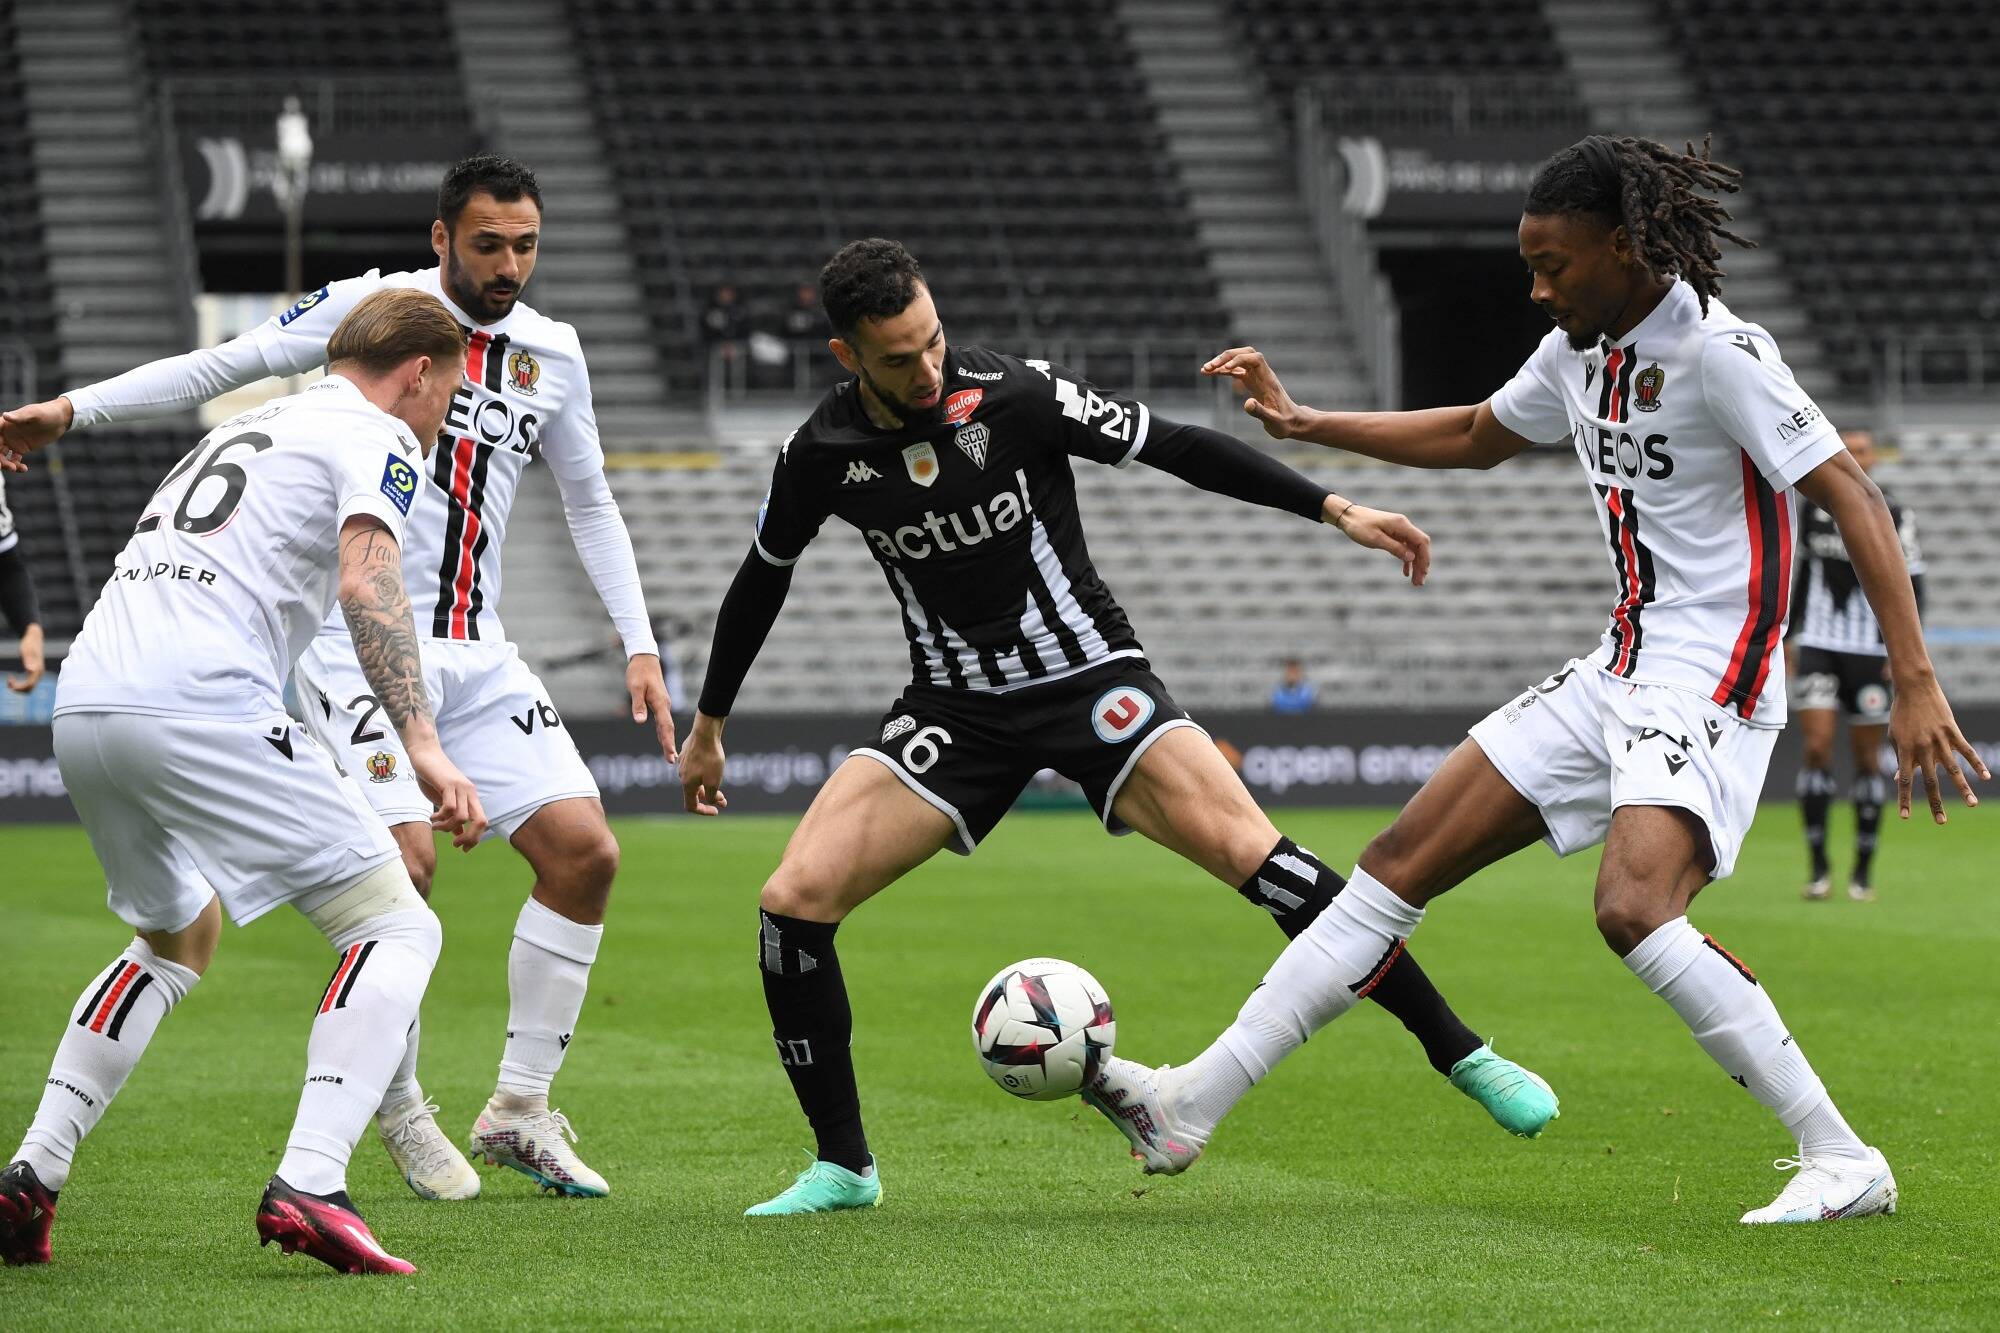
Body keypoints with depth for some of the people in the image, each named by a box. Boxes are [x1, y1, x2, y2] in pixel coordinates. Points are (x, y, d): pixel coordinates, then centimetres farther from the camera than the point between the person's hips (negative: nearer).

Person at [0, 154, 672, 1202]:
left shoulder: (550, 352, 10)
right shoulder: (373, 305, -4)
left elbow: (590, 504, 20)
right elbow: (229, 363, -3)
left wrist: (640, 647, 15)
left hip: (476, 654, 6)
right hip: (358, 642, -6)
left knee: (585, 851, -4)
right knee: (404, 860, -20)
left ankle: (520, 1112, 8)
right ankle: (401, 1113, 1)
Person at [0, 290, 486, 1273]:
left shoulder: (243, 430, 32)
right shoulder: (377, 438, 6)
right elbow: (365, 582, -12)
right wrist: (423, 747, -20)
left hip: (83, 702, 8)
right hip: (201, 704, -8)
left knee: (177, 940, 30)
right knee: (396, 928, -2)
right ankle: (308, 1185, -20)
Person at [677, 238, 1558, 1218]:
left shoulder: (1014, 397, -16)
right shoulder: (820, 456, -7)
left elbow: (1176, 447, -11)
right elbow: (762, 580, 12)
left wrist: (1336, 511, -16)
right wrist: (709, 726, 22)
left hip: (1087, 677, -3)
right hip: (955, 710, 3)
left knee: (1249, 852, -22)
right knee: (793, 899, -13)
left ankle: (1461, 1054, -10)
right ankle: (843, 1166, 2)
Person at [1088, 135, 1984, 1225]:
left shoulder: (1717, 350, -16)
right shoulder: (1581, 349, 10)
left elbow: (1851, 498, -20)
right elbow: (1474, 438, 30)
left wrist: (1915, 683, -27)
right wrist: (1300, 422, 27)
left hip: (1709, 683, -9)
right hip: (1619, 673, 9)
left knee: (1633, 908, -30)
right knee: (1403, 861, 4)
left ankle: (1842, 1163, -20)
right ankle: (1191, 1103, 8)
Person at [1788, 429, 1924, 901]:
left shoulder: (1894, 517, -1)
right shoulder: (1814, 510, 7)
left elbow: (1912, 588, 0)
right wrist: (1784, 633, 19)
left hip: (1869, 651, -1)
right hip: (1818, 647, 1)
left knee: (1867, 757, 4)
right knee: (1817, 746, -12)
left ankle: (1864, 871, 14)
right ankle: (1818, 867, -5)